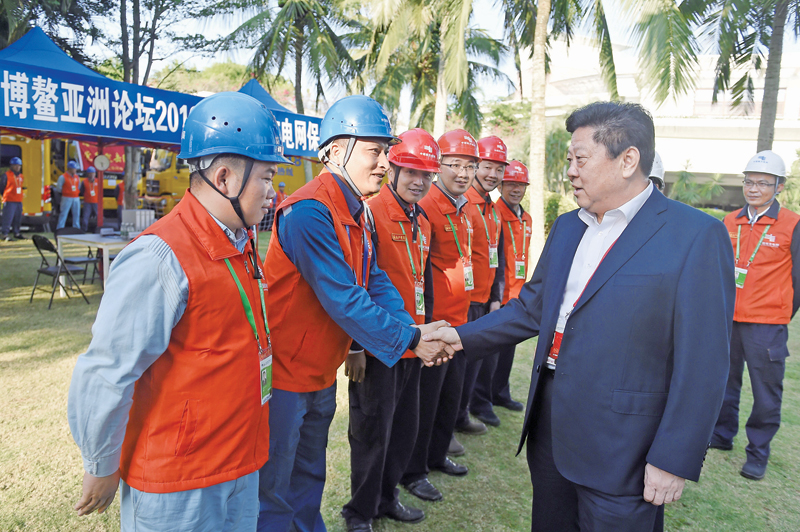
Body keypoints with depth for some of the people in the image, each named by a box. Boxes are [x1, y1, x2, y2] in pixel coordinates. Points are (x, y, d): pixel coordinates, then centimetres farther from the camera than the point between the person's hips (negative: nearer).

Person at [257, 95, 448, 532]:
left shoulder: (359, 213, 6)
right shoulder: (309, 211, -25)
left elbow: (374, 280, 3)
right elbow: (343, 299, -28)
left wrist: (412, 328, -12)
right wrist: (410, 339, -22)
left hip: (322, 374, 9)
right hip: (285, 375, -9)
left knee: (310, 477, 25)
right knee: (274, 491, 9)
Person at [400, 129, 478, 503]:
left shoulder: (463, 210, 11)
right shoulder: (426, 209, -17)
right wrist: (426, 322, -19)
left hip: (460, 320, 9)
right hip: (435, 323, -9)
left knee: (451, 394, 19)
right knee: (426, 399, 4)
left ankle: (437, 455, 37)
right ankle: (413, 472, 20)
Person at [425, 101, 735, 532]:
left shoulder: (696, 236, -14)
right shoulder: (566, 227, 8)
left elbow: (702, 364, -15)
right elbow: (532, 307, 13)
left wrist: (675, 460, -14)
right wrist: (464, 336, 4)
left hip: (619, 447, -6)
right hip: (550, 428, 6)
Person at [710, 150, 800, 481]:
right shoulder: (730, 223, 7)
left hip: (766, 326, -4)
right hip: (727, 320, 4)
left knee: (766, 393, 4)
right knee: (725, 382, 15)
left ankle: (758, 453, 19)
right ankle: (722, 435, 32)